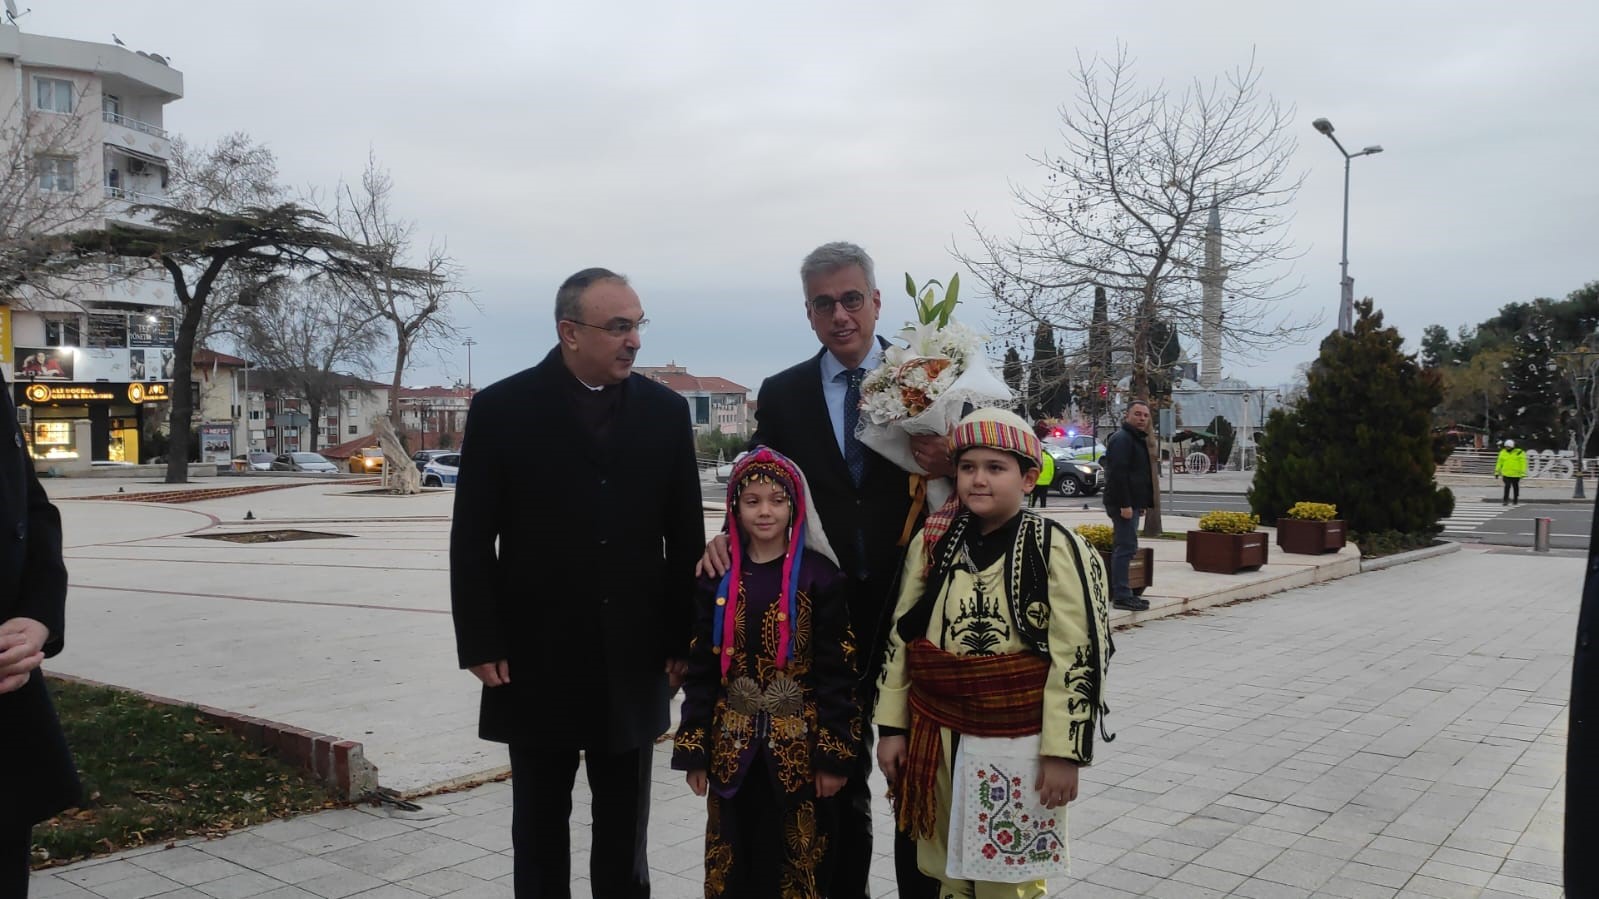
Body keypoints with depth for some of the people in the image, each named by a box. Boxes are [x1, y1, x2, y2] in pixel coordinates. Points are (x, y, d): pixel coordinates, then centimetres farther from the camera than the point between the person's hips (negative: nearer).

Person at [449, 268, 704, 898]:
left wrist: (681, 639, 2)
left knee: (624, 826, 12)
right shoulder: (502, 408, -5)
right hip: (536, 661, -1)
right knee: (539, 822, 13)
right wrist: (481, 645, -7)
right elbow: (472, 539, -4)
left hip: (632, 662, 2)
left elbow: (685, 535, 4)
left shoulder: (665, 411, 2)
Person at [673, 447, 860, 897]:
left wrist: (834, 754, -9)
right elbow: (700, 670, 5)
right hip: (733, 748, 3)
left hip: (798, 748, -2)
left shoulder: (819, 576, -5)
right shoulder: (718, 577, 3)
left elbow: (837, 673, -6)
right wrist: (694, 750, 2)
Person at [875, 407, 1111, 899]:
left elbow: (1078, 658, -11)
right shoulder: (931, 543, 2)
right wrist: (891, 726, 6)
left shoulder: (1058, 550, -11)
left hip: (1017, 743, -4)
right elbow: (900, 638, 7)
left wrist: (1062, 751, -12)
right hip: (936, 736, 4)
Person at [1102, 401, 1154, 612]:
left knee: (1125, 547, 13)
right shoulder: (1121, 439, -13)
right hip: (1124, 504, -11)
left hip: (1131, 503, 11)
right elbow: (1118, 473, -22)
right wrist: (1124, 505, -26)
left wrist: (1141, 504, 22)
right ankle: (1121, 595, -9)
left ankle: (1120, 592, 20)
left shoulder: (1138, 439, 20)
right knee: (1126, 547, -11)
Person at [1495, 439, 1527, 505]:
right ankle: (1505, 500, -8)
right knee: (1507, 486, -8)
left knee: (1515, 487, 12)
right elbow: (1499, 462, 10)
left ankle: (1515, 500, 25)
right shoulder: (1503, 452, 4)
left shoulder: (1519, 453, -5)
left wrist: (1523, 473, -12)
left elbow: (1523, 463, -7)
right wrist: (1497, 471, 9)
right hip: (1506, 473, 1)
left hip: (1516, 474, -1)